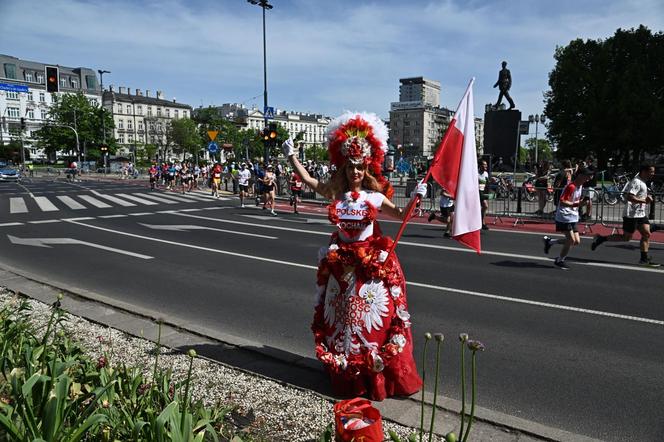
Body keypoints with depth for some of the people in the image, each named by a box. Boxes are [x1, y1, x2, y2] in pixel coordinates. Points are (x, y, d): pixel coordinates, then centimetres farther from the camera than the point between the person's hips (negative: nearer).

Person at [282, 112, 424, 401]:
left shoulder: (375, 197, -6)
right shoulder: (336, 193, -1)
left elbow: (402, 215, 1)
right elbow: (308, 180, 8)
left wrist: (416, 198, -14)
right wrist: (291, 156, 10)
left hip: (372, 261, -2)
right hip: (341, 262, 2)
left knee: (375, 315, 2)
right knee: (342, 314, 12)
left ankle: (377, 372, 17)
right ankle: (346, 373, 29)